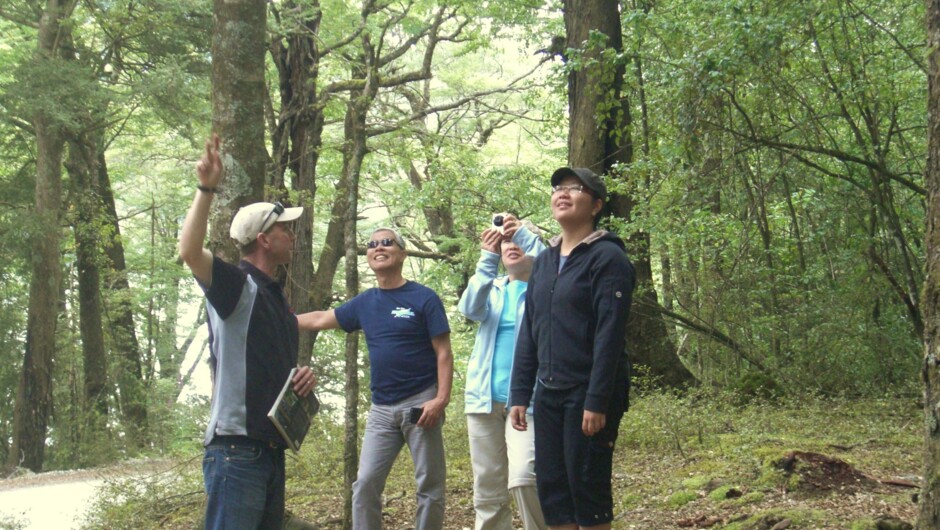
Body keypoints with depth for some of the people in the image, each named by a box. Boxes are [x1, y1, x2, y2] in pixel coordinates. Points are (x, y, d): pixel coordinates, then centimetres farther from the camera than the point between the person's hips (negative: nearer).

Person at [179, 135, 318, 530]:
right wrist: (206, 189, -30)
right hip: (236, 449, -9)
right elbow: (190, 252, -28)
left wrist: (303, 378, 9)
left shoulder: (277, 299, 19)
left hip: (271, 449, 10)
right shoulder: (235, 286, -7)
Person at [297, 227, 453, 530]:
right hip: (381, 408, 5)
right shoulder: (365, 303, 11)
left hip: (420, 403, -5)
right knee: (365, 484, 0)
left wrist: (441, 398, -18)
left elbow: (443, 352, -7)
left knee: (429, 485, 0)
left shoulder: (424, 299, -4)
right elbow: (320, 320, 22)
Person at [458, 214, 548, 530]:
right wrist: (488, 259, -19)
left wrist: (527, 236, -26)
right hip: (484, 397, 4)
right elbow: (470, 309, -7)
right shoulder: (493, 289, 16)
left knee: (524, 478, -21)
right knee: (487, 489, 5)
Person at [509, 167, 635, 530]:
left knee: (587, 485, -2)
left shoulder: (607, 258, -9)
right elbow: (529, 332, 14)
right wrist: (519, 394, 9)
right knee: (550, 487, 7)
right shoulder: (544, 260, 13)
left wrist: (597, 402, -20)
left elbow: (609, 335, -15)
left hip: (589, 393, -7)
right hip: (549, 392, 7)